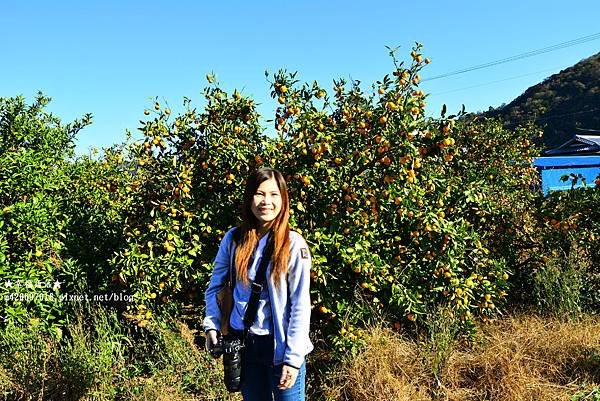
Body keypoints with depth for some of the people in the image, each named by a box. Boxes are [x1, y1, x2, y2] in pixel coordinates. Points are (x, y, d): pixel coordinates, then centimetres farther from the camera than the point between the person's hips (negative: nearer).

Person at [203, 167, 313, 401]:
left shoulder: (294, 244, -10)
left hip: (280, 345, -3)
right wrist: (211, 326, -1)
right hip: (242, 344, 3)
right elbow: (215, 286, 11)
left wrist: (293, 358, -14)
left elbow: (300, 306, -11)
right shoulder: (233, 239, -1)